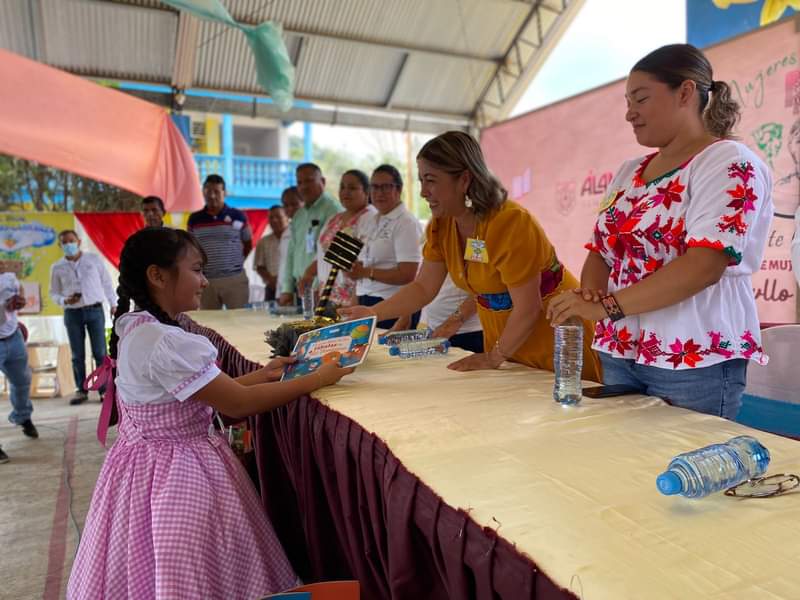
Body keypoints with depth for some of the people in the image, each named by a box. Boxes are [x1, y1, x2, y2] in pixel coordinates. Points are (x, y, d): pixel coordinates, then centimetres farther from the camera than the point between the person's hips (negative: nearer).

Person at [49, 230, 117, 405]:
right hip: (72, 314, 2)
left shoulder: (94, 259, 2)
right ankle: (81, 390, 15)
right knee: (77, 355, 7)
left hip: (95, 310, -1)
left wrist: (113, 304, 4)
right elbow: (54, 293, 10)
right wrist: (64, 300, -12)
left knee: (100, 352, 0)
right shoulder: (57, 268, 4)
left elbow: (106, 282, 6)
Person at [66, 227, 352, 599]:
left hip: (157, 464, 10)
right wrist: (317, 379, -20)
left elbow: (215, 391, 9)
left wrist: (264, 374, 6)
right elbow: (237, 403, -25)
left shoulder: (141, 331, 4)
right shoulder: (162, 342, -27)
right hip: (174, 473, -10)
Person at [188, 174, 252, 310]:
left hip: (235, 279, -2)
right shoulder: (194, 219, 6)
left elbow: (248, 244, 12)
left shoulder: (238, 216, 1)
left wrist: (235, 262, 8)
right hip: (205, 280, 2)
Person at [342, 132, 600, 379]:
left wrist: (495, 358, -15)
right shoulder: (441, 225, -5)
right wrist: (373, 313, -11)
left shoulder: (511, 223, -27)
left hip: (552, 335, -6)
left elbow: (527, 309, -24)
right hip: (502, 338, 6)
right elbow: (423, 288, 0)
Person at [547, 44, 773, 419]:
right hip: (618, 353, 6)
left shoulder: (729, 164, -8)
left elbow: (704, 265, -21)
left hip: (694, 362, -6)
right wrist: (589, 295, -9)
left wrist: (606, 305, -25)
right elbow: (601, 251, 13)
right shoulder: (629, 173, 13)